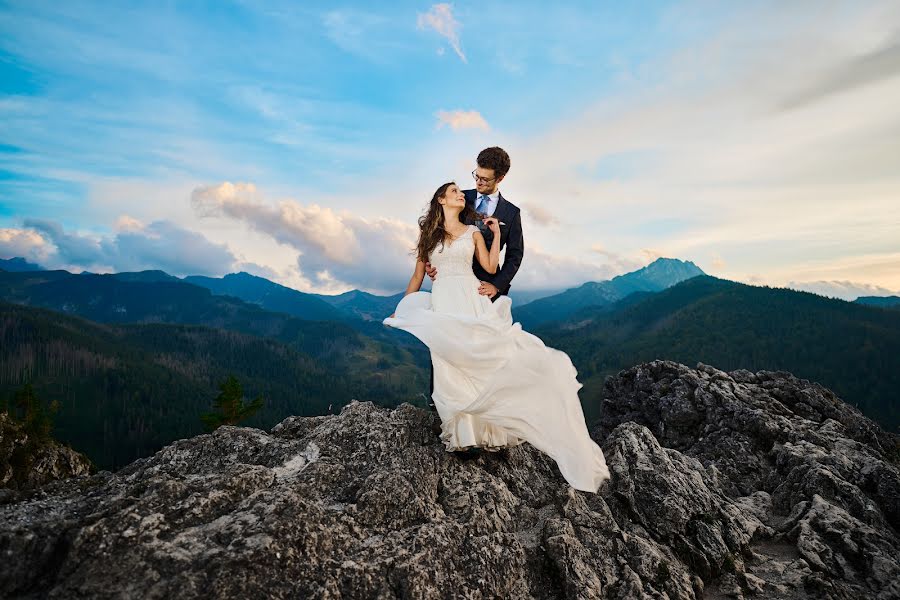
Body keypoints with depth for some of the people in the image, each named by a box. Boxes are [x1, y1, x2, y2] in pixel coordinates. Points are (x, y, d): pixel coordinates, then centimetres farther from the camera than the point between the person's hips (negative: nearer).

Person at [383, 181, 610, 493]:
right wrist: (401, 308, 11)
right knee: (452, 362, -23)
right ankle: (463, 430, -18)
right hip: (443, 303, 0)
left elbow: (490, 267, 8)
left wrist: (496, 234, 10)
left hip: (473, 300, 1)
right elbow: (418, 275, 16)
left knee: (484, 354, -20)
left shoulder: (473, 231, 17)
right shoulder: (428, 234, 17)